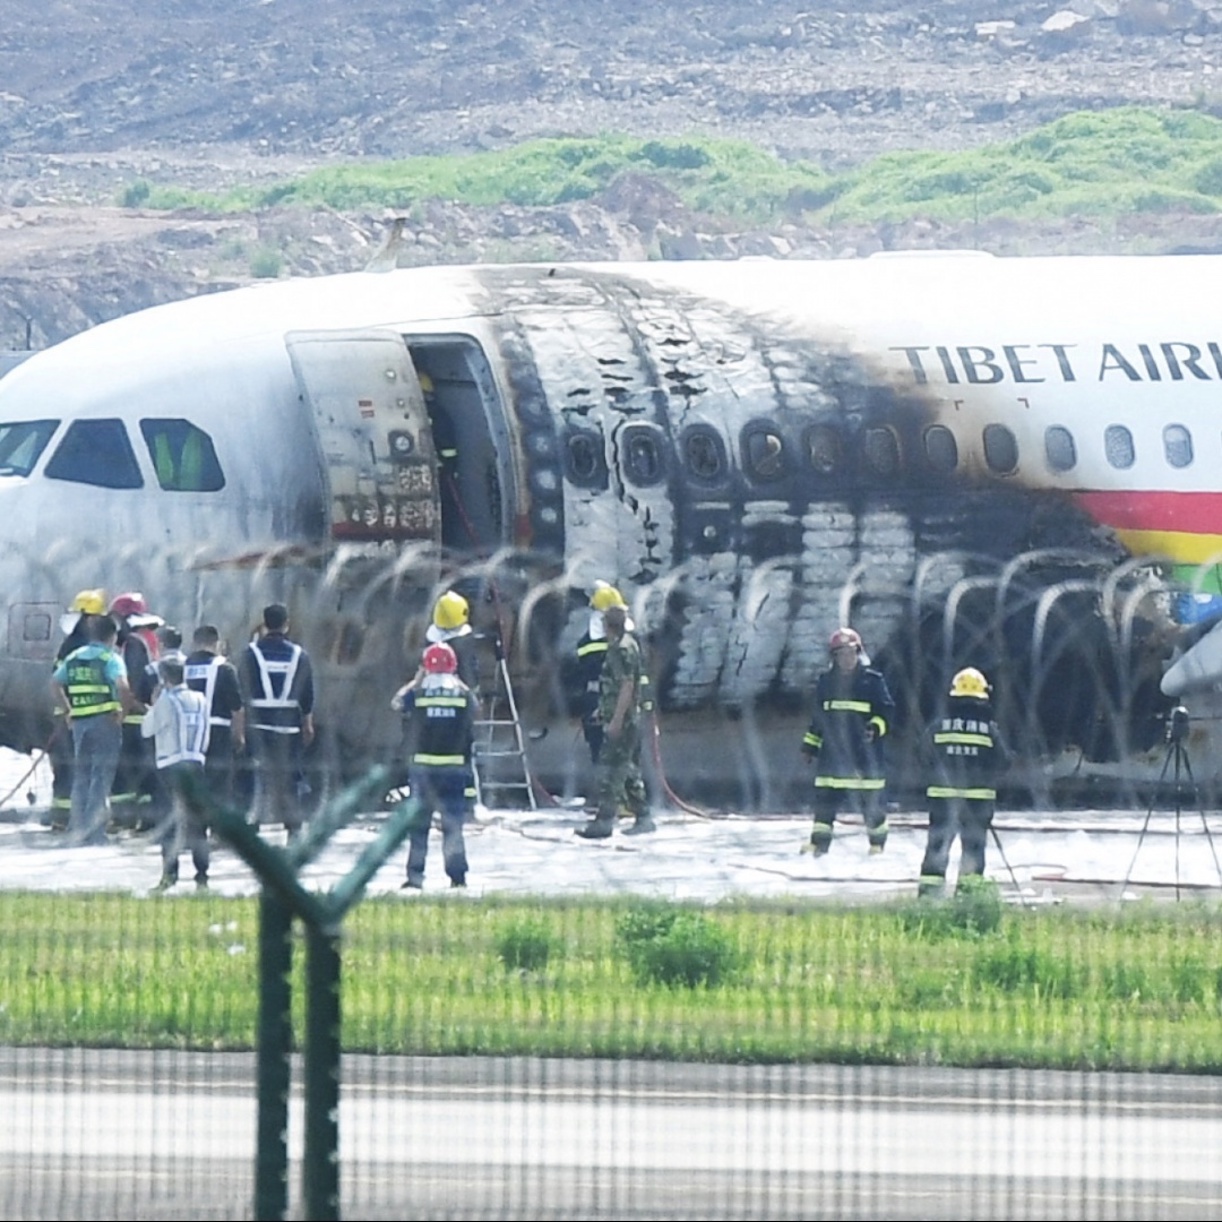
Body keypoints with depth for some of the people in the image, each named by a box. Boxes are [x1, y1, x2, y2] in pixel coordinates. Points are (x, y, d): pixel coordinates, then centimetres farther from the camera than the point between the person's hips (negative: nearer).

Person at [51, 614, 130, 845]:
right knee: (101, 776, -2)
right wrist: (122, 710, -11)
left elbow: (55, 682, 15)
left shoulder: (74, 657, 11)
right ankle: (95, 832, -6)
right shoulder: (111, 658, -8)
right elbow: (122, 685, -24)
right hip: (105, 721, -5)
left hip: (80, 722, 5)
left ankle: (78, 829, 15)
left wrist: (68, 710, 16)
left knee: (81, 775, 14)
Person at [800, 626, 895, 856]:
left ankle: (878, 843, 14)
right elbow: (817, 718, 20)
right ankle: (819, 843, 4)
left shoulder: (872, 681, 0)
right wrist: (810, 744, 18)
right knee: (825, 800, 0)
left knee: (872, 801, 1)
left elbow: (887, 711, -1)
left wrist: (876, 727, -20)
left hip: (864, 752, -3)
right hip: (832, 751, 3)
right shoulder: (825, 682, 12)